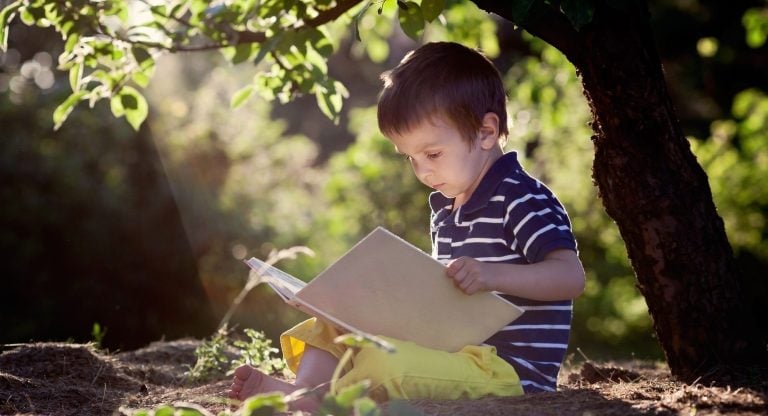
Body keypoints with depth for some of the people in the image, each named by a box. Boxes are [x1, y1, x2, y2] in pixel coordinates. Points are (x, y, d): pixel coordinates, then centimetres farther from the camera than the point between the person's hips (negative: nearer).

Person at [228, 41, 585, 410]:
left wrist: (493, 275, -37)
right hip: (455, 350, 10)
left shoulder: (523, 201, -12)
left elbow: (571, 277, -24)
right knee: (331, 327, 6)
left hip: (511, 374, -10)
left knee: (385, 361, -34)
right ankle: (307, 389, -18)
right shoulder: (446, 209, 16)